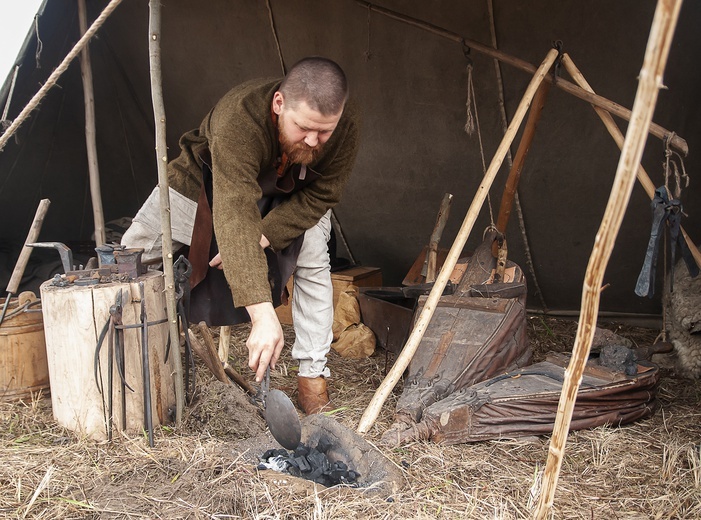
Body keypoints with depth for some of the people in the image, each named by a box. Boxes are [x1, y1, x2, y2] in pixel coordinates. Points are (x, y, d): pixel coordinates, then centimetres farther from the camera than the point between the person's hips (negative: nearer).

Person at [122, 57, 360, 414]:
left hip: (291, 199, 3)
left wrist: (258, 239, -31)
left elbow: (319, 196, -20)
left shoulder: (347, 125, -32)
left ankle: (313, 377, -4)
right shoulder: (237, 119, -46)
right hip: (206, 181, -2)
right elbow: (235, 218, -54)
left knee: (313, 263, -18)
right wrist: (262, 314, -62)